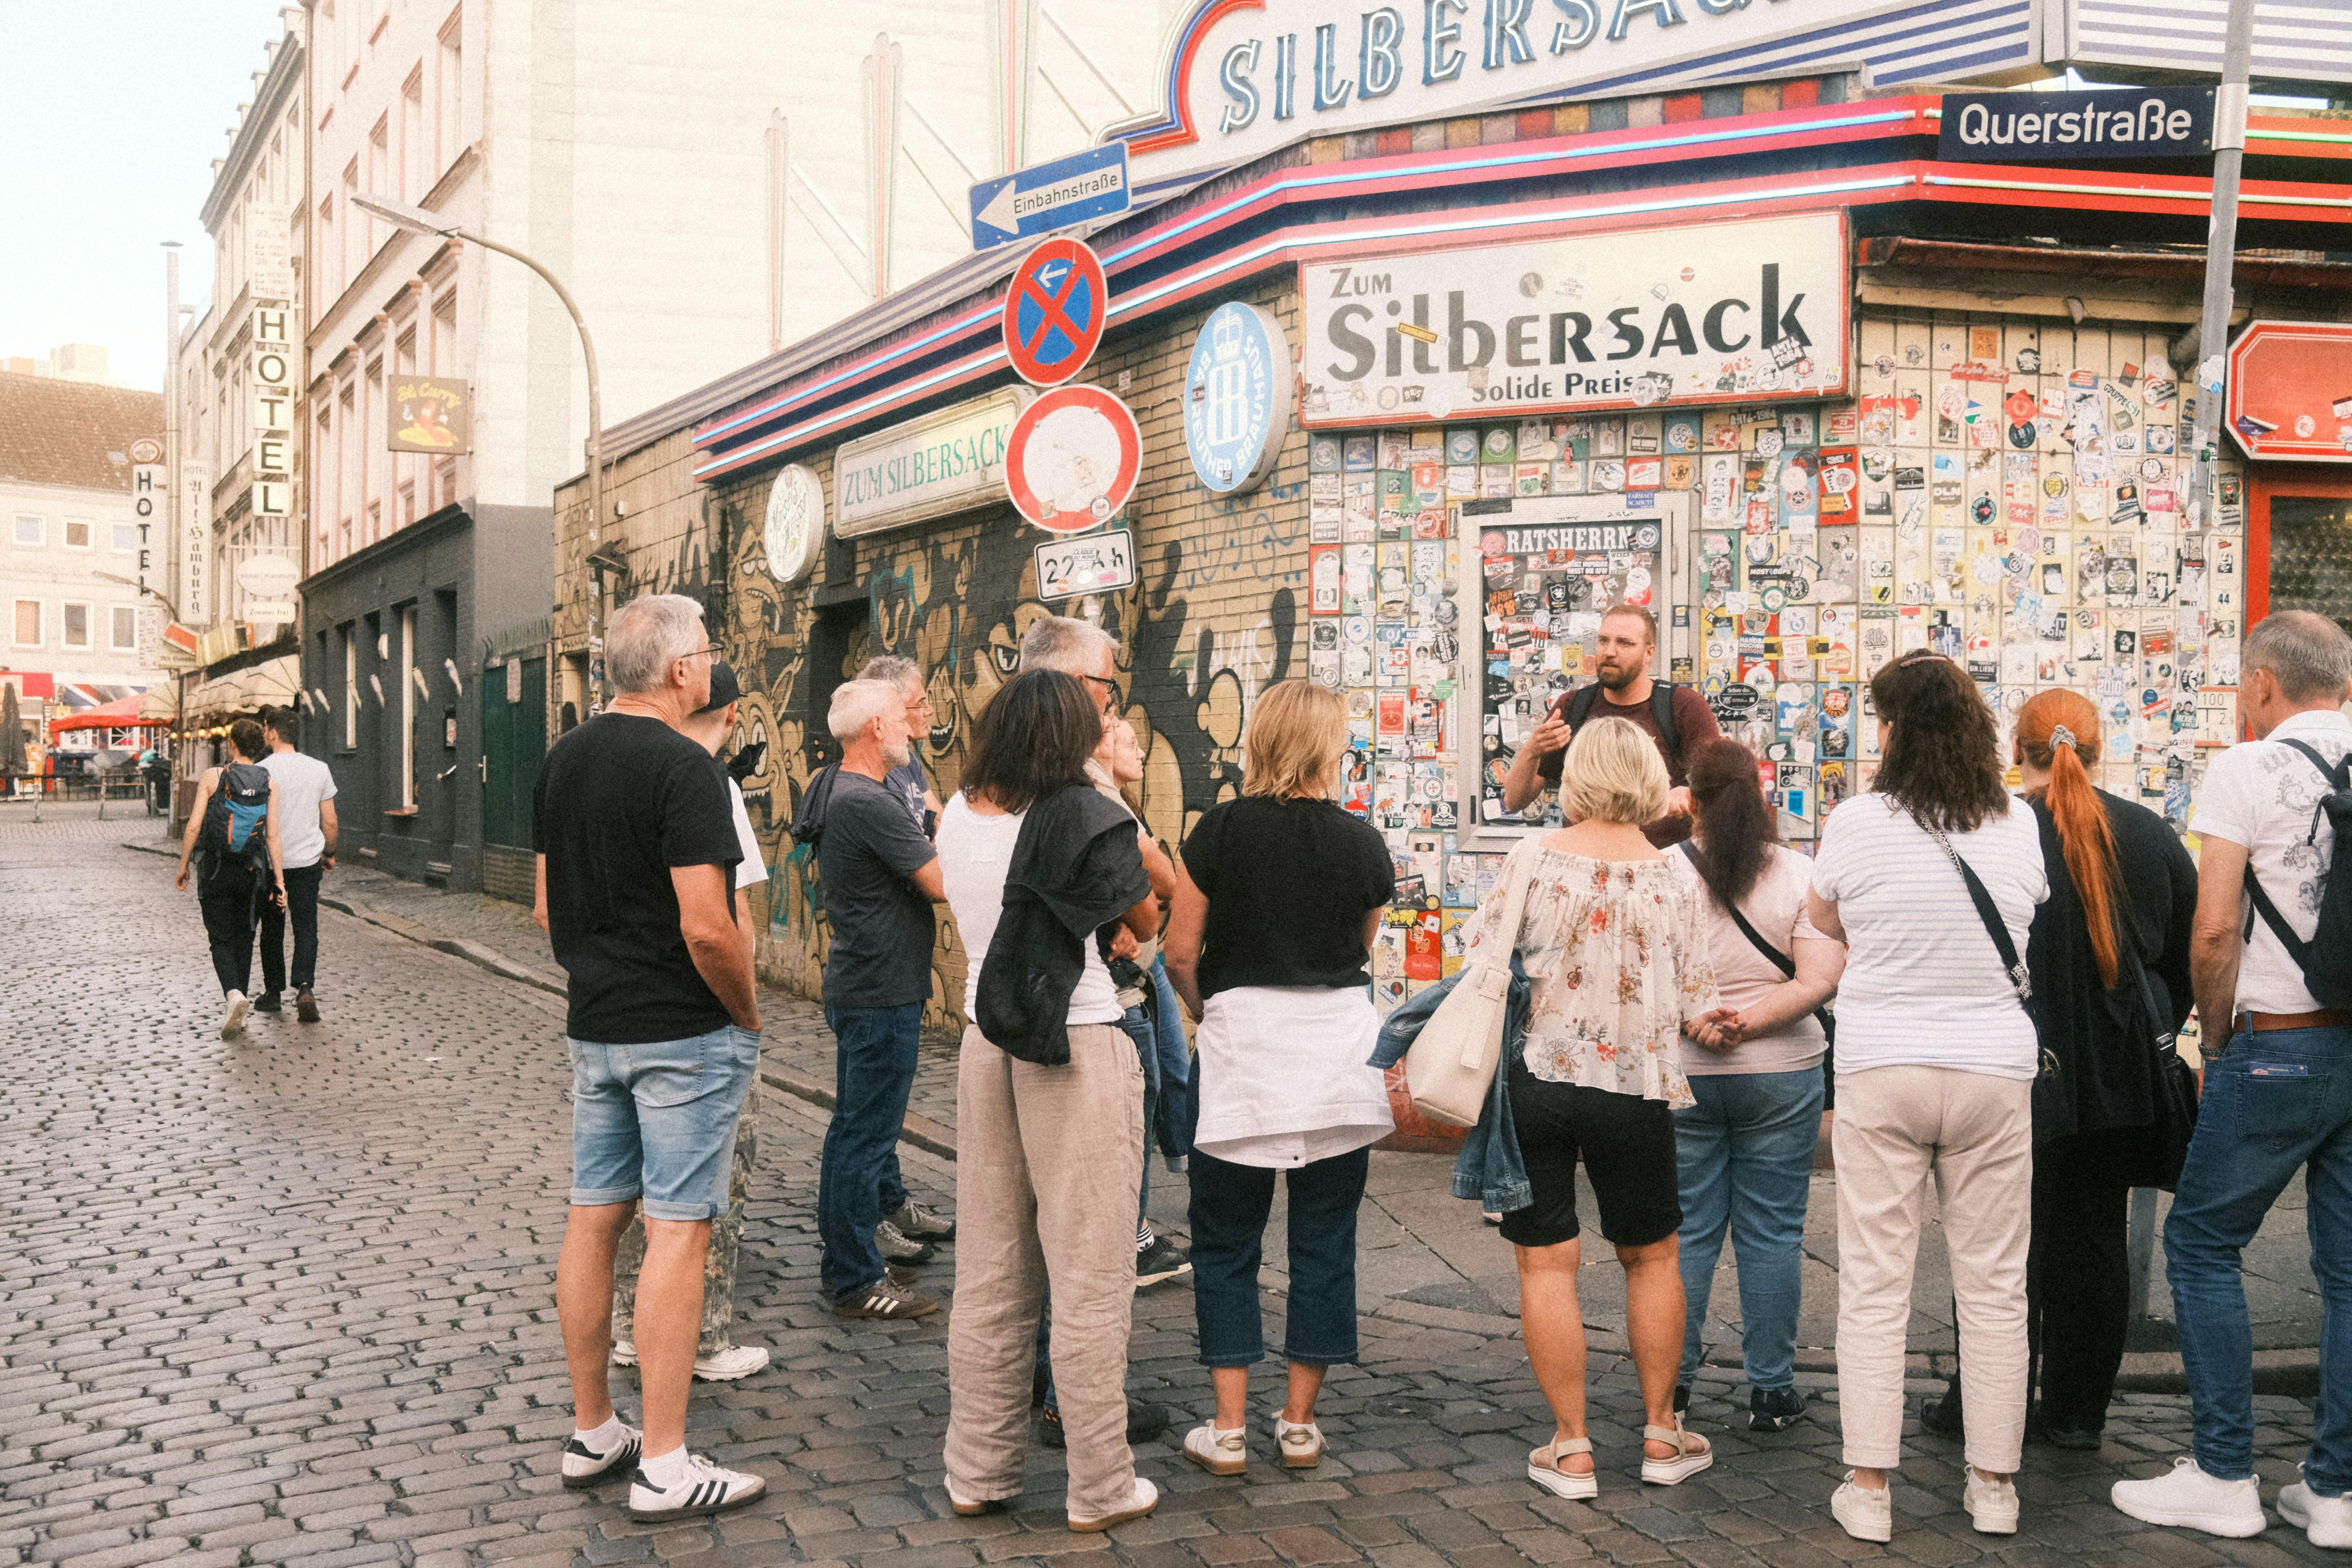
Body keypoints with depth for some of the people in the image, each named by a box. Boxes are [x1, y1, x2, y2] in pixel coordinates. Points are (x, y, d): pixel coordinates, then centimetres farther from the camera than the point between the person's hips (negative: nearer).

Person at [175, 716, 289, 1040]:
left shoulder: (213, 777, -7)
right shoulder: (267, 783, -3)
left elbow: (194, 826, -9)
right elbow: (273, 837, -5)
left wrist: (183, 866, 3)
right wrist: (279, 881, -3)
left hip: (216, 872, -2)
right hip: (252, 872, 2)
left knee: (221, 939, 4)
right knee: (244, 939, 14)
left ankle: (233, 994, -22)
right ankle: (236, 1009, 18)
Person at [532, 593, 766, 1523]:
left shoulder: (563, 761, 8)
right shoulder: (683, 768, -17)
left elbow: (546, 906, 14)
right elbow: (707, 928, -23)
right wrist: (748, 1014, -9)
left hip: (595, 1026, 8)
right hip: (686, 1035, -8)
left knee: (594, 1219, 13)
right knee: (677, 1230, -3)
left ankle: (592, 1435, 24)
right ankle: (663, 1469, 1)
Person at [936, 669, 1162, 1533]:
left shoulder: (957, 815, 4)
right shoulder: (1085, 815, -12)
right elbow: (1145, 922, 1)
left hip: (986, 1045, 6)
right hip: (1078, 1049, -6)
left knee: (990, 1270, 13)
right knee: (1089, 1276, 1)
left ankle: (978, 1471, 21)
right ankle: (1101, 1486, 9)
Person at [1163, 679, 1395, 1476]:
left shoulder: (1220, 830, -8)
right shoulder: (1363, 844, -2)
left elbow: (1180, 951, -5)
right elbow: (1360, 951, 10)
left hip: (1242, 1048, -1)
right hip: (1340, 1045, 2)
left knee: (1225, 1244, 9)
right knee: (1325, 1240, 11)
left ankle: (1229, 1429, 10)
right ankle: (1299, 1425, 17)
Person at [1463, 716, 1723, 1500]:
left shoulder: (1535, 856, -6)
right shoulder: (1674, 876, -2)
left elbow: (1480, 954, -4)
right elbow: (1699, 1006, 1)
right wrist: (1713, 1017, 23)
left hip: (1535, 1075, -1)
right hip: (1635, 1087, 1)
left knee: (1547, 1263, 6)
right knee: (1652, 1257, 18)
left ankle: (1570, 1448, 10)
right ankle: (1662, 1434, 25)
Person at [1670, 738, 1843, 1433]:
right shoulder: (1800, 874, -3)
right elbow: (1820, 979, -11)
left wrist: (1698, 1024, -14)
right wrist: (1751, 1024, -14)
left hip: (1680, 1073, 0)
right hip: (1781, 1074, 0)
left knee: (1684, 1228, 9)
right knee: (1771, 1231, 6)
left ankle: (1670, 1378, 14)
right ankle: (1771, 1391, 11)